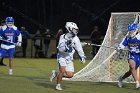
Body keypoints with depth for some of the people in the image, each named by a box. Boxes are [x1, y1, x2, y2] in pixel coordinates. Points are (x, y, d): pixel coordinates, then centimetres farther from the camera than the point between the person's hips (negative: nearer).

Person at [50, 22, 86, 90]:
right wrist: (67, 45, -36)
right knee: (62, 70, -24)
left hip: (69, 58, 5)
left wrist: (82, 57, 9)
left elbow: (79, 49, 10)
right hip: (62, 57, -5)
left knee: (70, 75, -4)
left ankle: (56, 74, 18)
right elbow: (60, 48, -23)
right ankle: (58, 85, -4)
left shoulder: (75, 39, -2)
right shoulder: (63, 37, -13)